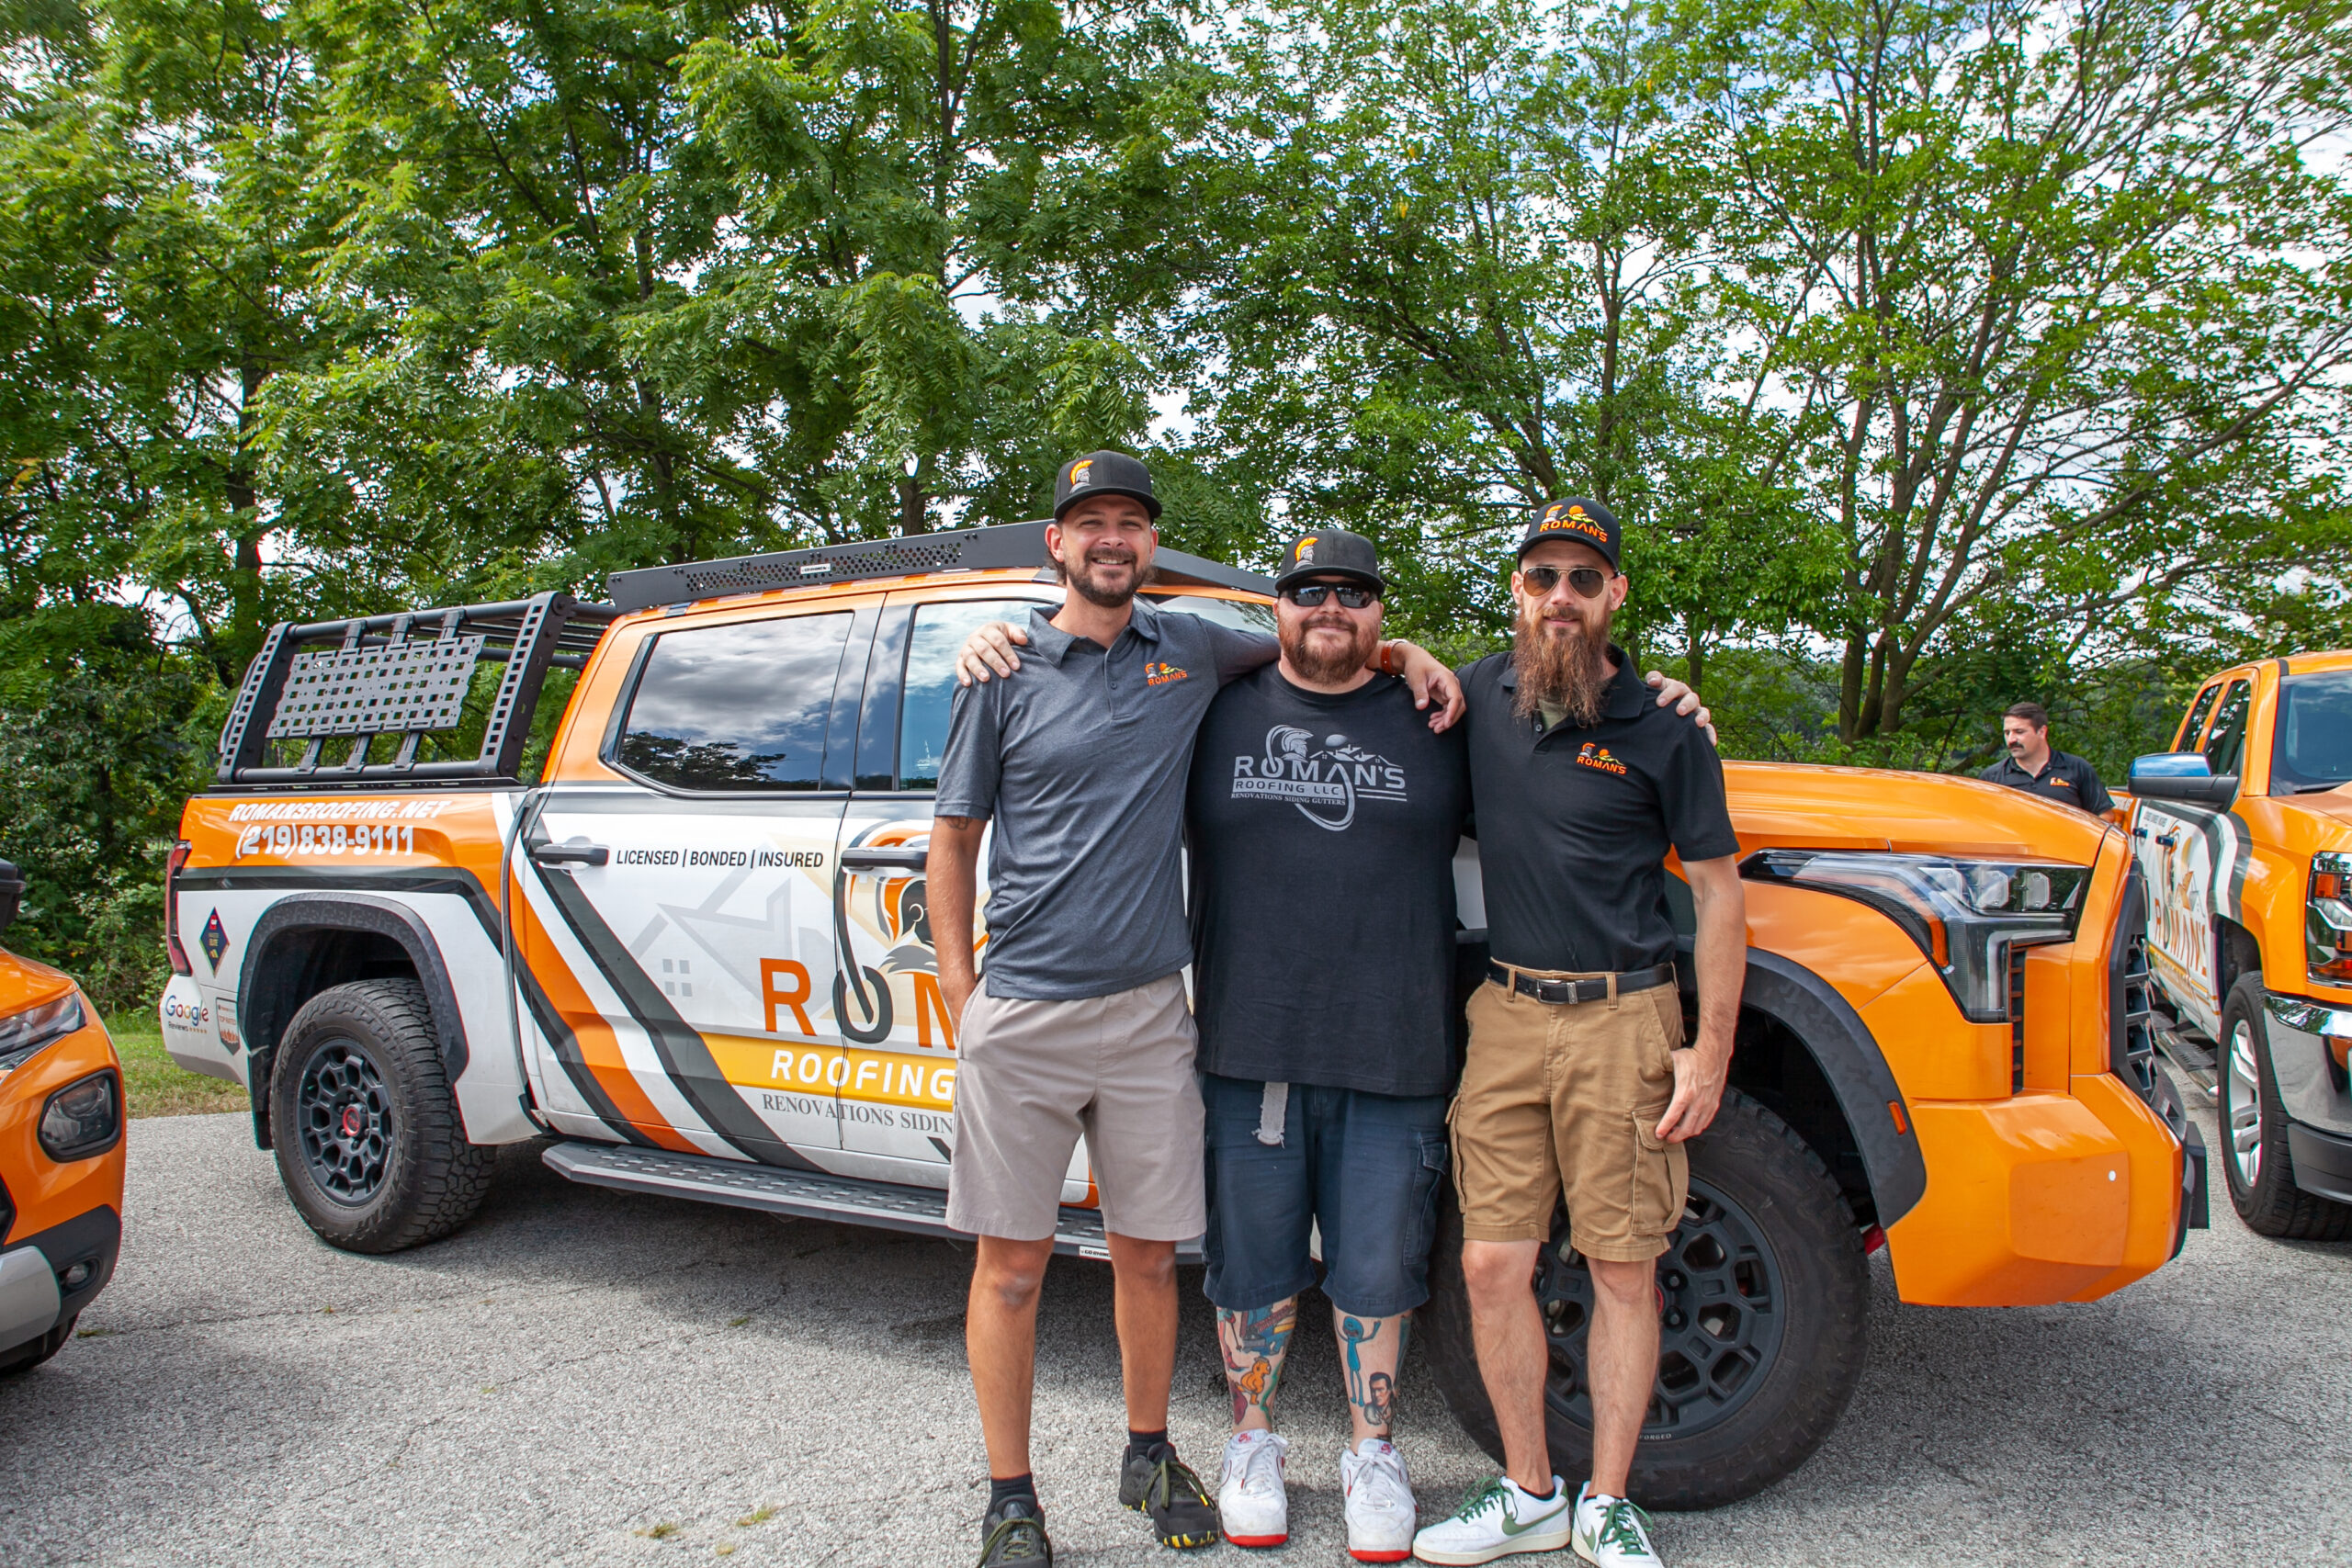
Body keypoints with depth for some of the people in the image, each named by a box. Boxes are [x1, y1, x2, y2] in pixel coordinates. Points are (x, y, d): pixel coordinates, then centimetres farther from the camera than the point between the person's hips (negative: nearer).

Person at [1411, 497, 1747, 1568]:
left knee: (1623, 1270, 5)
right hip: (1506, 1014, 3)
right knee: (1492, 1264, 3)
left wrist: (1710, 1052, -5)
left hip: (1623, 1020, -3)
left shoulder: (1662, 728, -2)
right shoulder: (1481, 697, 7)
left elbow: (1716, 889, 1)